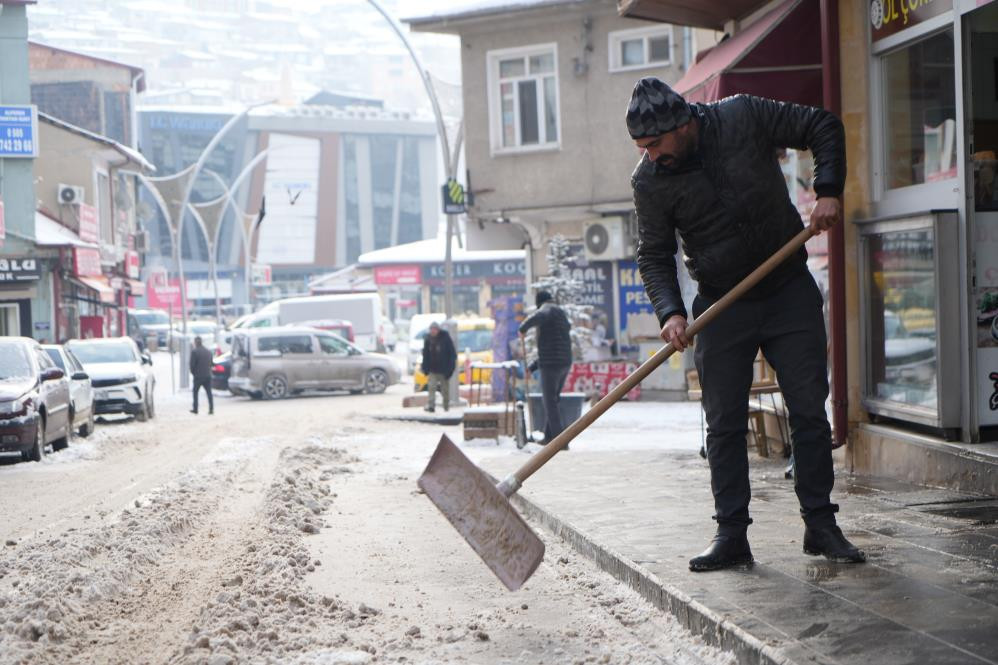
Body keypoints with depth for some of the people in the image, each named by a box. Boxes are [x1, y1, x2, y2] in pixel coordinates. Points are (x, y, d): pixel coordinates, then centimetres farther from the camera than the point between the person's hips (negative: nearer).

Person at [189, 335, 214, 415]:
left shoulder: (194, 351, -10)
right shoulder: (208, 352, 8)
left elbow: (192, 364, -10)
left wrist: (193, 373, 6)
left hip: (198, 376, -4)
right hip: (208, 376, 4)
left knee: (195, 392, 11)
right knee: (209, 392, 4)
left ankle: (195, 409, 12)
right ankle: (211, 409, -4)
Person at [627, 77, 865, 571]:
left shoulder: (744, 116, -12)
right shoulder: (649, 181, -10)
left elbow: (824, 128, 0)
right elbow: (654, 256, -4)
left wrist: (828, 191, -13)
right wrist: (670, 312, -20)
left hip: (790, 293, 0)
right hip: (721, 306, 0)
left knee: (810, 410, 2)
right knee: (724, 424, -1)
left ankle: (820, 525, 11)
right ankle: (731, 535, 6)